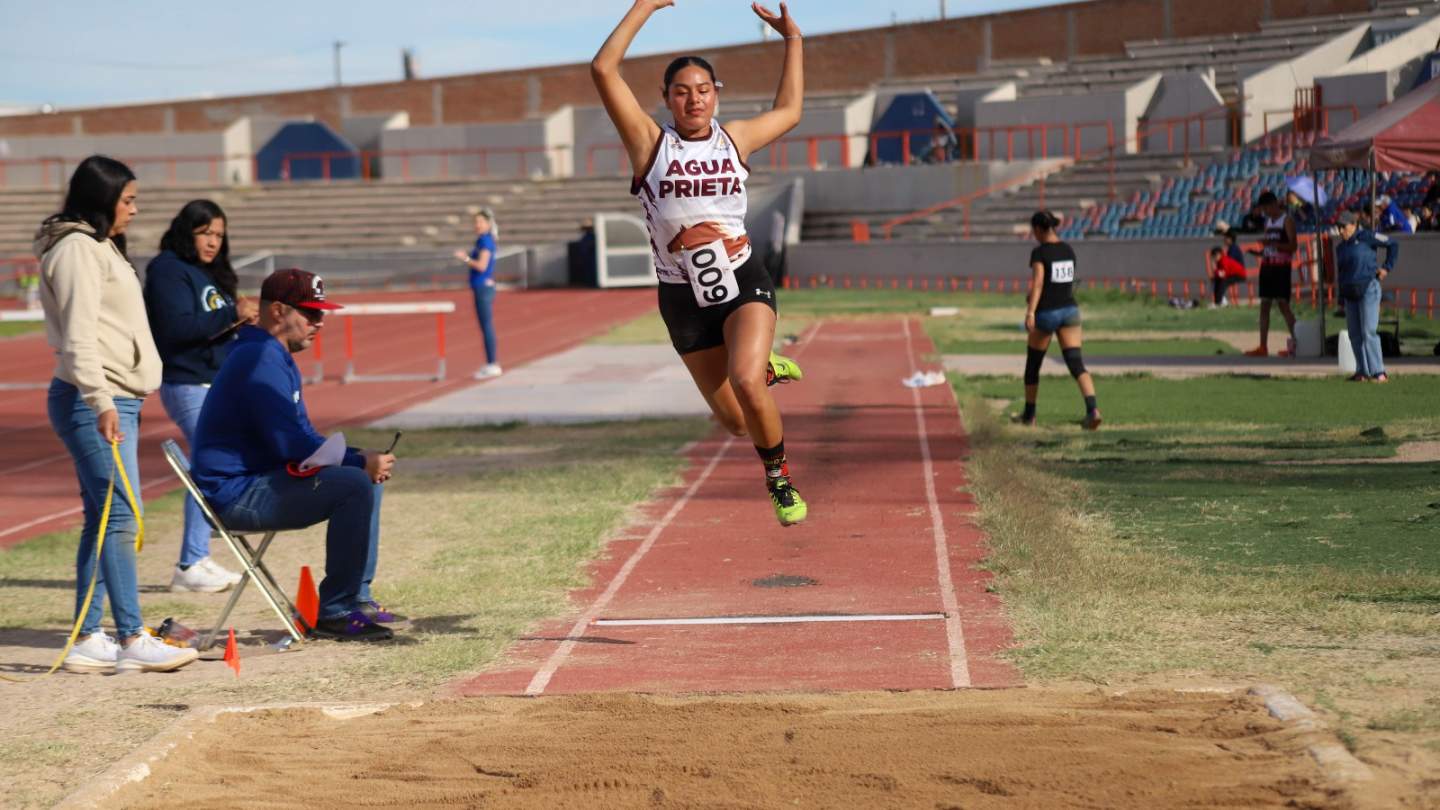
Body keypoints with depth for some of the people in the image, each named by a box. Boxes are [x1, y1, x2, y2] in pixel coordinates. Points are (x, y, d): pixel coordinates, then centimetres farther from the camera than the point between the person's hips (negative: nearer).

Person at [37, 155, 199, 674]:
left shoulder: (100, 247, 21)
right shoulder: (76, 249, -11)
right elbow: (78, 335, -19)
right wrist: (101, 402, -26)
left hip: (115, 401, 11)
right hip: (92, 403, -11)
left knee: (103, 520, 10)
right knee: (121, 517, -12)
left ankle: (87, 641, 12)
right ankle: (133, 641, -13)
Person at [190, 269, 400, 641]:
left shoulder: (279, 359, 18)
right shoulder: (261, 360, -17)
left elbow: (304, 436, 20)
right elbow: (290, 445, -23)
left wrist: (360, 458, 2)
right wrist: (359, 462, -16)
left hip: (257, 480, 11)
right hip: (236, 493, -11)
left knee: (366, 478, 17)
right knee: (355, 485, -23)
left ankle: (357, 599, 15)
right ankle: (334, 613, -17)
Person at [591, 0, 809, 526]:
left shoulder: (734, 140, 4)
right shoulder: (651, 144, -5)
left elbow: (788, 112, 24)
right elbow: (604, 70, -16)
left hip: (745, 284, 0)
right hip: (684, 300, 0)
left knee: (746, 385, -27)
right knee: (735, 422, 8)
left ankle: (779, 479, -2)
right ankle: (764, 367, 45)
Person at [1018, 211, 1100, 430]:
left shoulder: (1039, 252, -10)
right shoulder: (1068, 250, 10)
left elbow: (1037, 282, -24)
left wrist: (1030, 312, -33)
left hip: (1046, 313, -5)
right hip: (1069, 310, 5)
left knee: (1033, 364, 15)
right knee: (1076, 364, -4)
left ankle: (1029, 415, 28)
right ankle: (1092, 409, -26)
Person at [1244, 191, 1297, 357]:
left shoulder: (1287, 220, -6)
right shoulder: (1268, 221, 18)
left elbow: (1293, 246, -14)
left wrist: (1272, 243, -24)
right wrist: (1259, 252, 5)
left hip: (1281, 267, -8)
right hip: (1267, 266, 8)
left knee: (1283, 304, -11)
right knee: (1264, 305, 4)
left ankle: (1296, 343, -8)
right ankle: (1263, 346, 3)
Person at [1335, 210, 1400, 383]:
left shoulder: (1366, 237, -4)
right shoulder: (1340, 248, 15)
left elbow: (1393, 244, -1)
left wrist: (1387, 268, -5)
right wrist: (1341, 299, 15)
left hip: (1368, 289, -7)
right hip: (1350, 294, 7)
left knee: (1368, 331, -14)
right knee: (1354, 334, 6)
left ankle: (1379, 372, -13)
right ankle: (1362, 371, 14)